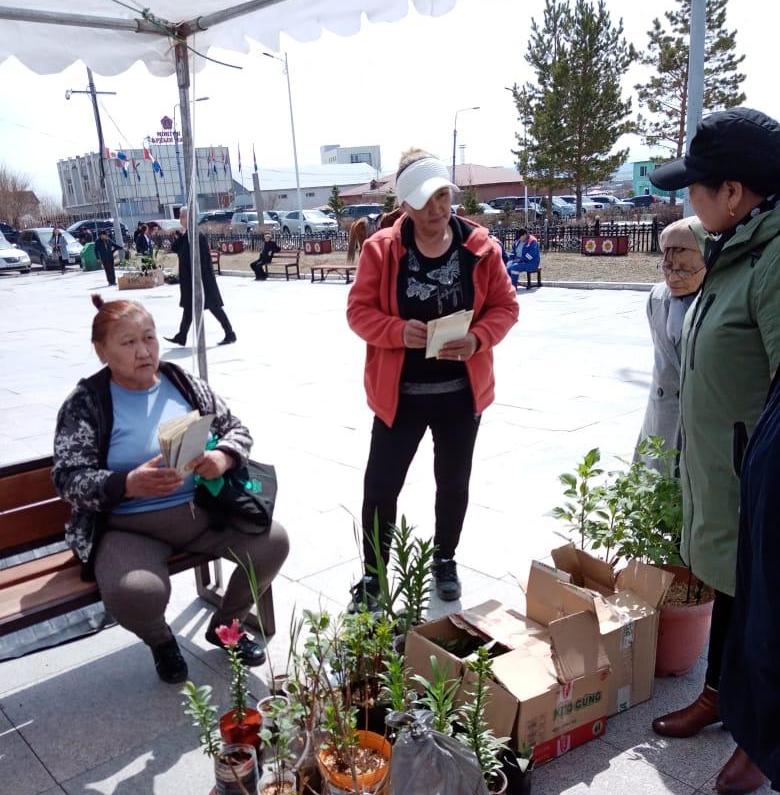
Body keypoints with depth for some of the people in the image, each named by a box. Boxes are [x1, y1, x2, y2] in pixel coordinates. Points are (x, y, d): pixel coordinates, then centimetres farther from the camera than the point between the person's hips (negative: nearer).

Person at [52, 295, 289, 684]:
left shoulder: (183, 384, 7)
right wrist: (130, 485, -28)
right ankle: (160, 640, 8)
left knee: (273, 542, -16)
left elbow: (236, 428, 10)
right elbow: (68, 479, -10)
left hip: (205, 510, 4)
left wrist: (223, 457, -14)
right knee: (134, 593, -33)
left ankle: (225, 624, 14)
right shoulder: (85, 403, -4)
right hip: (130, 527, -3)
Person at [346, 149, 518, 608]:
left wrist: (478, 339, -20)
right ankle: (373, 573, 23)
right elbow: (359, 311, -6)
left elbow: (505, 307, 0)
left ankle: (445, 561, 39)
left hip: (461, 391, 2)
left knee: (454, 481, 17)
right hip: (399, 392, -1)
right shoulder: (381, 248, -9)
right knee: (381, 484, 4)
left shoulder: (480, 246, -6)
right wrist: (398, 331, -25)